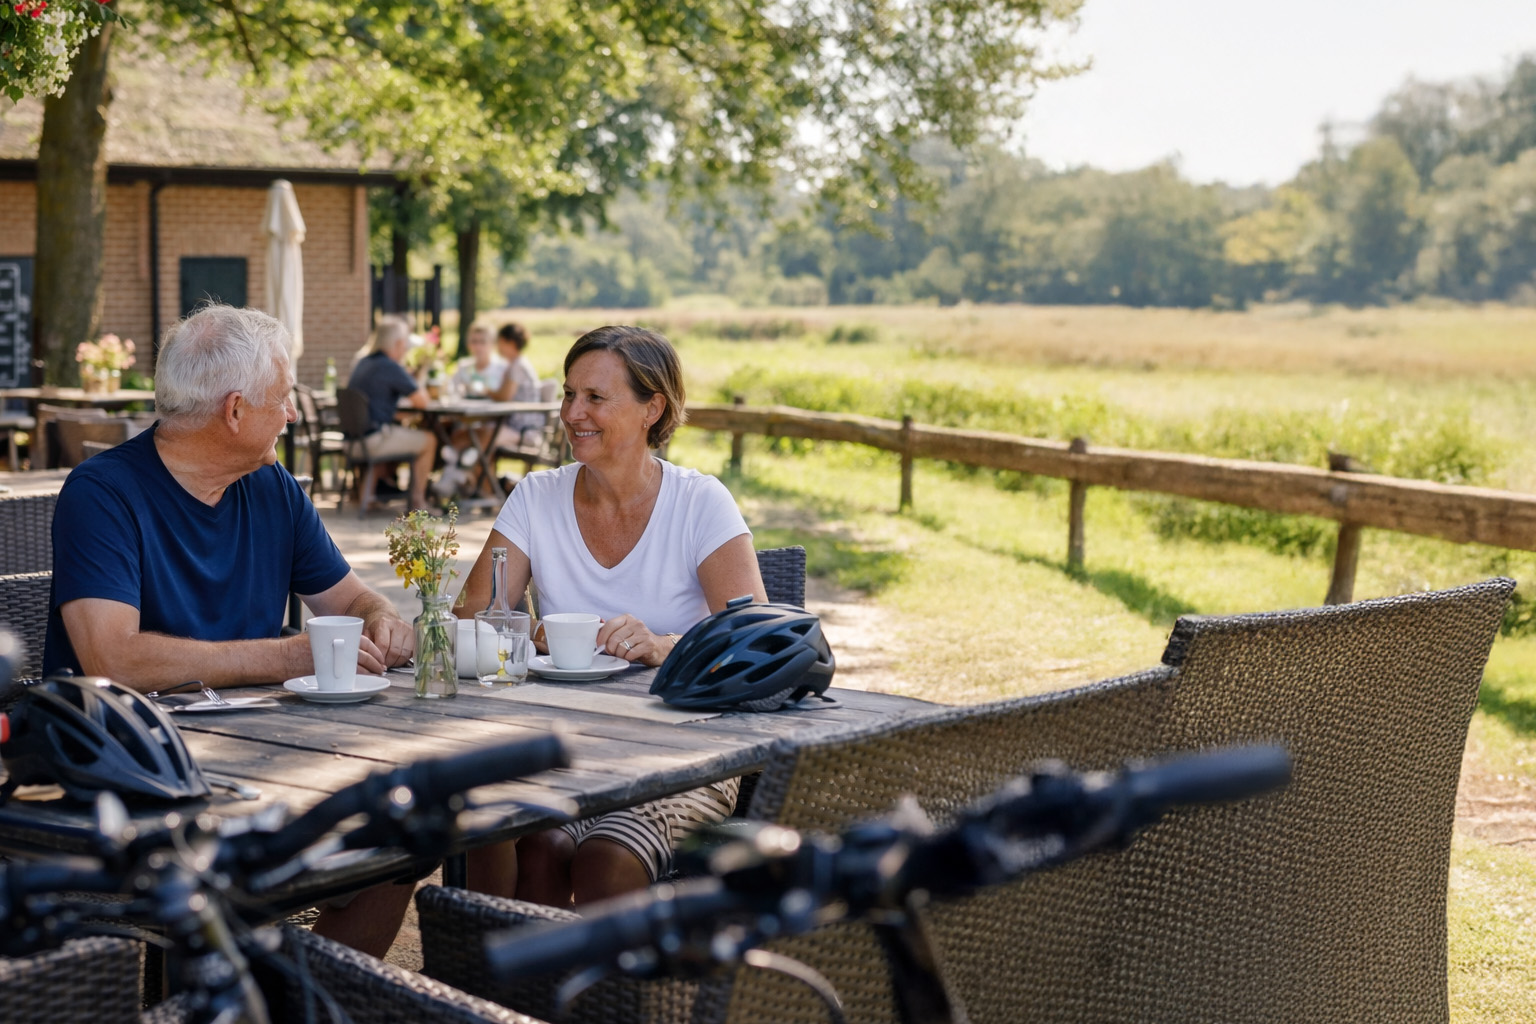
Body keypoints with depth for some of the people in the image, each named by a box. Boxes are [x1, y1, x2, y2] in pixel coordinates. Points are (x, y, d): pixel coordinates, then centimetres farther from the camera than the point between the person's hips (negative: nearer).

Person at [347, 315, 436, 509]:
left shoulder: (362, 363, 12)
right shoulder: (391, 367, -15)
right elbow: (421, 402, -14)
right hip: (373, 439, -9)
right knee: (428, 440, 5)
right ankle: (417, 500, 10)